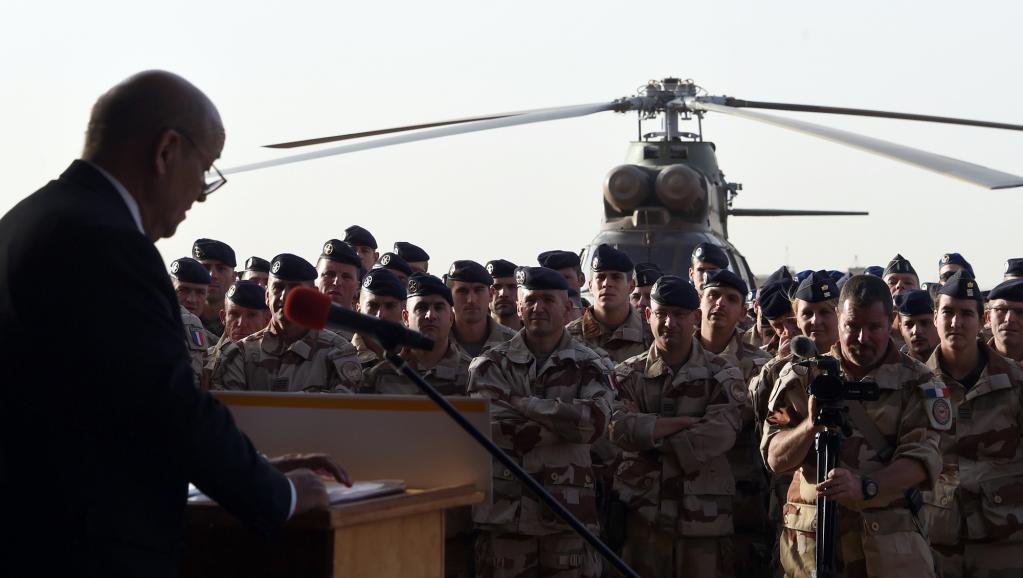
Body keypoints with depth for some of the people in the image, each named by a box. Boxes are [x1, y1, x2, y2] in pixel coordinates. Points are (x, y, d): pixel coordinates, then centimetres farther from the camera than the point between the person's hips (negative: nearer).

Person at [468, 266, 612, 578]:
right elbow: (497, 428, -10)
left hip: (570, 512, 0)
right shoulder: (492, 365, 6)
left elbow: (596, 421, -11)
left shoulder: (586, 365, 8)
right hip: (506, 513, 0)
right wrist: (565, 423, -10)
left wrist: (522, 402, -10)